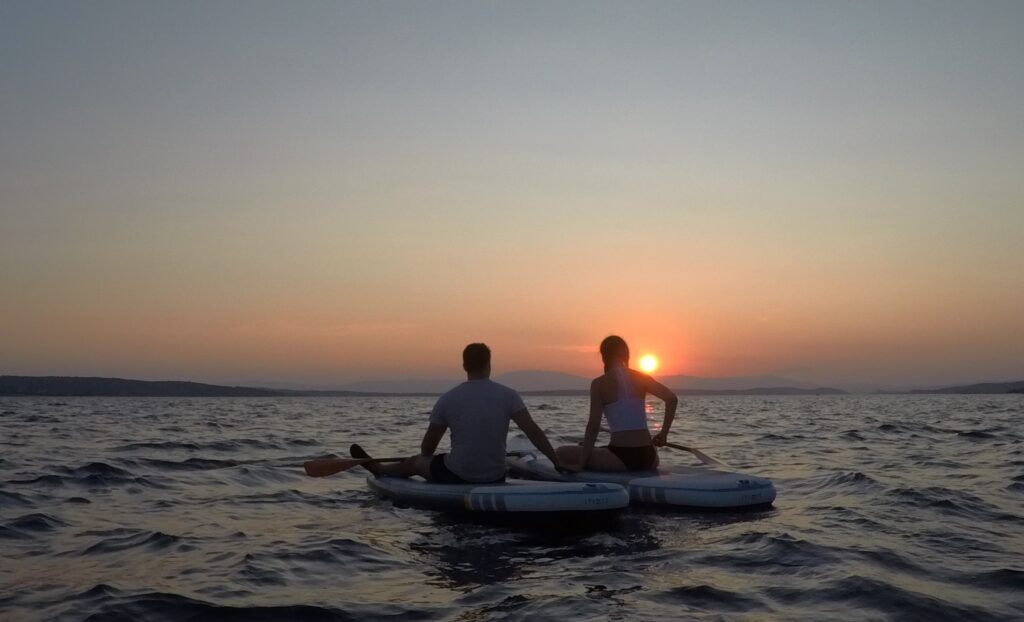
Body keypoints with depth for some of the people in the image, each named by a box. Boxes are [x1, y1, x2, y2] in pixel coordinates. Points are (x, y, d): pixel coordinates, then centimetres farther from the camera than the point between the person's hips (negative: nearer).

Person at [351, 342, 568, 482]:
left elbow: (427, 446, 3)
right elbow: (534, 432, -11)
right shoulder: (508, 395, -7)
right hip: (495, 480, 1)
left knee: (414, 462, 27)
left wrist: (425, 463, 24)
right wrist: (557, 462, -3)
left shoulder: (448, 399, -8)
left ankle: (379, 469, 51)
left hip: (457, 477, -1)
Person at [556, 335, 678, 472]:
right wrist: (664, 434, 9)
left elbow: (593, 425, -8)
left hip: (621, 458, -5)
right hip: (648, 458, 5)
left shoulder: (599, 383, -4)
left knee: (562, 453, 6)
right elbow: (672, 398, -1)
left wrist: (581, 464, -5)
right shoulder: (641, 378, 7)